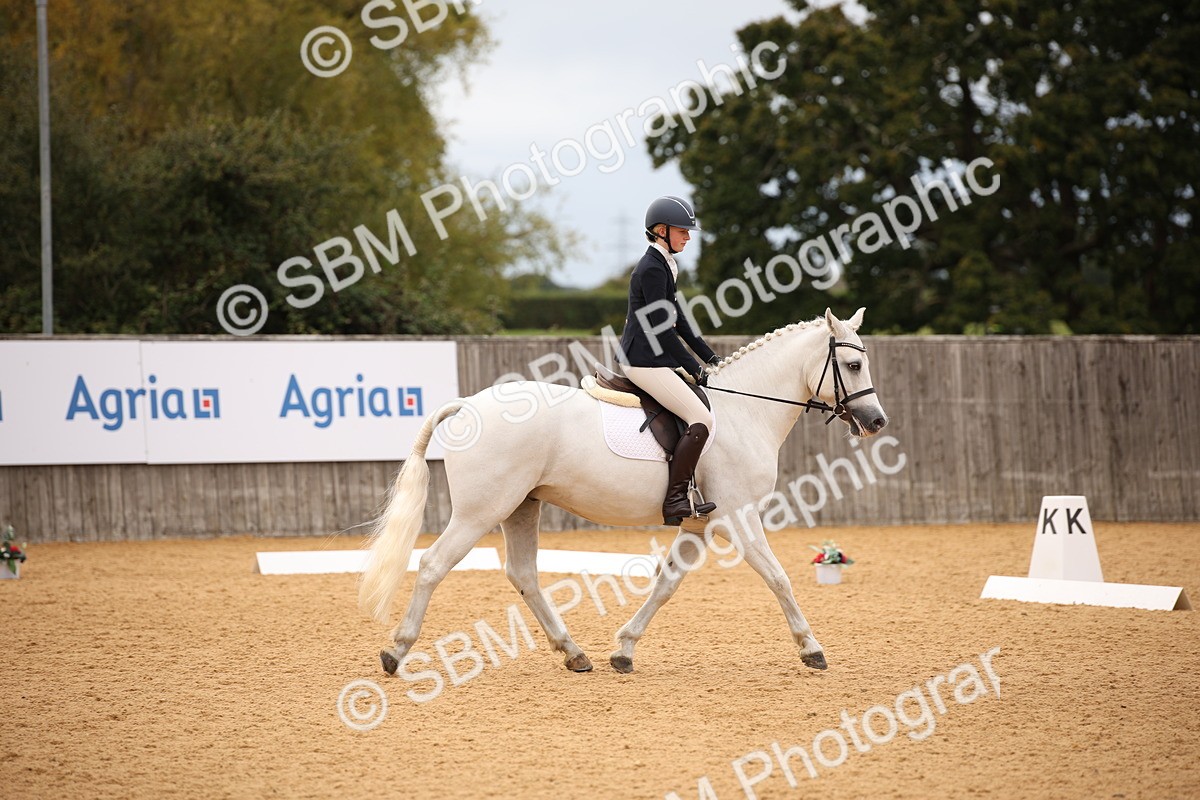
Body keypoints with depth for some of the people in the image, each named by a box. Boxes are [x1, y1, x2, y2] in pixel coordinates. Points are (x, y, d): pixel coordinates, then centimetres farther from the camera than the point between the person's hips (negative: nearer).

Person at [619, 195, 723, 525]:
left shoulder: (664, 266, 17)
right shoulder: (652, 269, -15)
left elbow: (677, 320, 21)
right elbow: (662, 329, -17)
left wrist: (709, 357, 16)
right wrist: (694, 368, -11)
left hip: (655, 359, 11)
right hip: (644, 361, -11)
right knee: (701, 420, -19)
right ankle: (675, 500, -20)